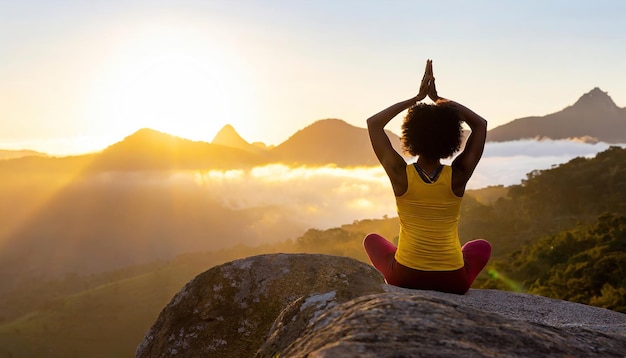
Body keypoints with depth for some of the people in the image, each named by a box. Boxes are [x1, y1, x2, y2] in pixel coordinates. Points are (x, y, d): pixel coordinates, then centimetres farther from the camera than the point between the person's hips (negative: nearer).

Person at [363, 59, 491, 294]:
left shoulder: (400, 175, -13)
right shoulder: (458, 176, -12)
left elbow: (374, 122, 0)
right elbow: (480, 124, 3)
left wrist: (417, 98, 1)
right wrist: (437, 98, 4)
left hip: (405, 277, 0)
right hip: (453, 282, 0)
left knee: (372, 240, 31)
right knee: (482, 247, 34)